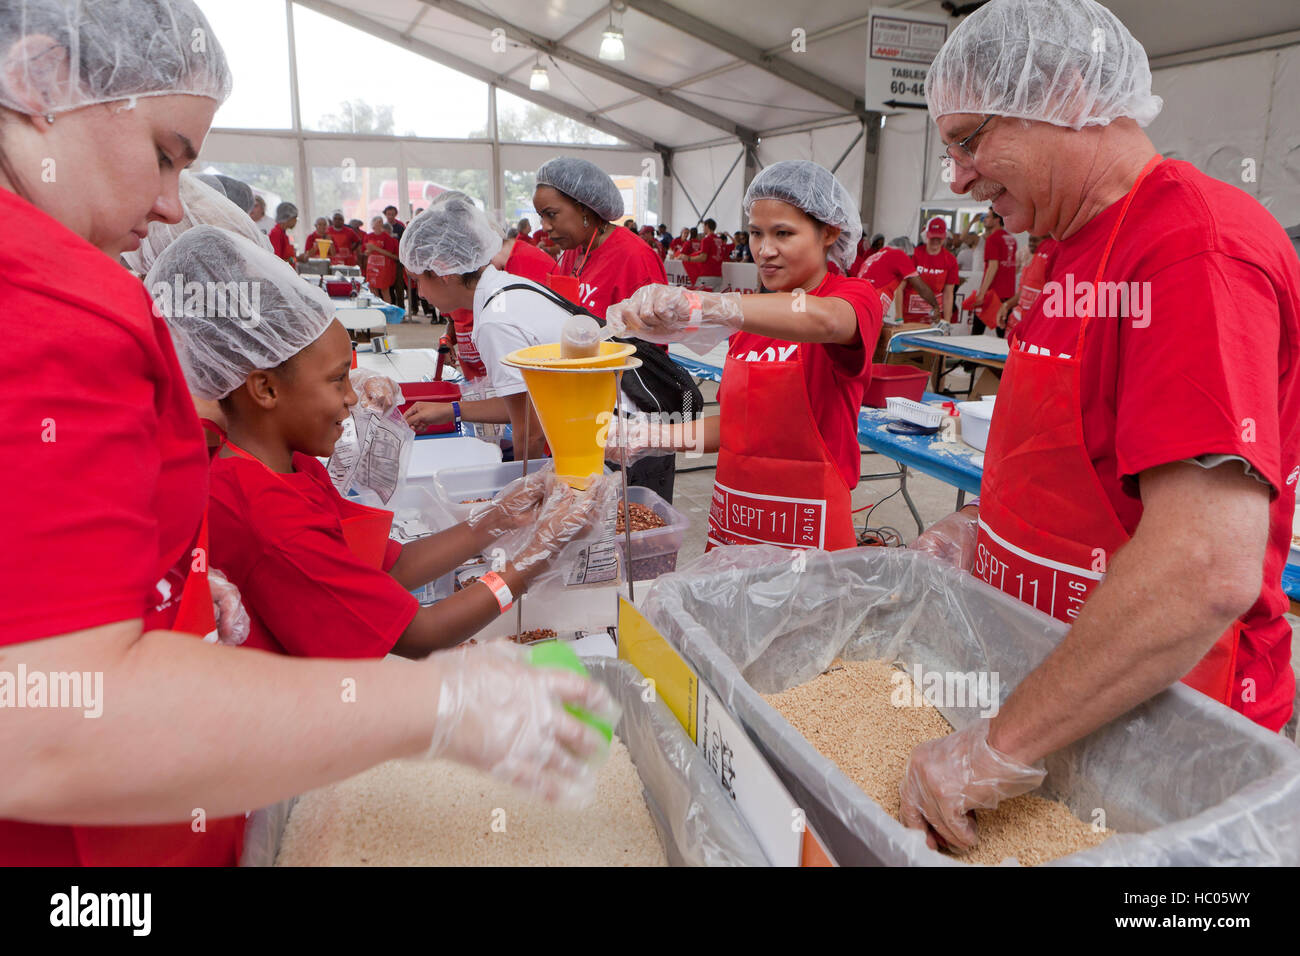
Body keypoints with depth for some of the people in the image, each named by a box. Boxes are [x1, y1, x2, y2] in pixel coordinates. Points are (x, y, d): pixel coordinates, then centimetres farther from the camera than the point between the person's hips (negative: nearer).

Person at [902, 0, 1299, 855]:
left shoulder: (1199, 246, -23)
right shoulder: (1086, 250, 8)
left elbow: (1210, 569, -33)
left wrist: (1002, 748, -30)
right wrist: (986, 523, 4)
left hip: (1161, 722, -8)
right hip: (1053, 676, 9)